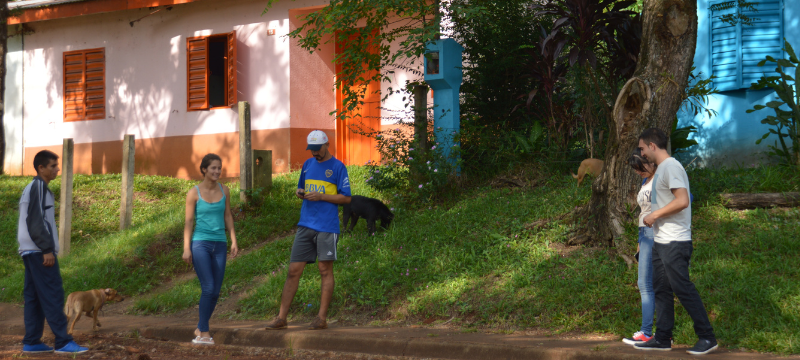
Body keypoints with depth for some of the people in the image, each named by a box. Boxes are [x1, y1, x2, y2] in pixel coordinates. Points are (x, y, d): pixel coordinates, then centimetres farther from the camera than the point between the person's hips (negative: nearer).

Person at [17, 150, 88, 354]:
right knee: (53, 295, -11)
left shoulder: (35, 188, 20)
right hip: (39, 251, -10)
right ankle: (63, 342, -13)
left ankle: (31, 342, 10)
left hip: (30, 252, 10)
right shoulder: (38, 187, -11)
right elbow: (36, 221, -18)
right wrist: (47, 249, -19)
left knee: (34, 297, 9)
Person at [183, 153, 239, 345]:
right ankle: (204, 332, -4)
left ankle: (200, 330, 18)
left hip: (219, 245, 4)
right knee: (208, 288, -13)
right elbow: (188, 221, -2)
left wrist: (233, 241, 7)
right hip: (200, 244, -4)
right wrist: (186, 248, -6)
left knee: (216, 292, 4)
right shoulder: (194, 193, -3)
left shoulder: (224, 190, 9)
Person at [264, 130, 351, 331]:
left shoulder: (337, 167, -2)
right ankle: (281, 318, 5)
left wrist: (321, 196, -15)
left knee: (325, 270, -1)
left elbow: (346, 198, -5)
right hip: (305, 225, 6)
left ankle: (322, 319, 4)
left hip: (326, 227, -6)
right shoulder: (308, 164, 16)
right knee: (293, 271, 3)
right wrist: (299, 192, 2)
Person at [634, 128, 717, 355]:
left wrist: (655, 215, -16)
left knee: (683, 289, -9)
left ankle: (707, 337, -4)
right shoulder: (661, 169, 17)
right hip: (661, 242, 10)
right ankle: (663, 338, 16)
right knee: (661, 289, 11)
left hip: (675, 242, -10)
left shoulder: (671, 167, -14)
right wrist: (654, 217, 11)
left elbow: (682, 201, -24)